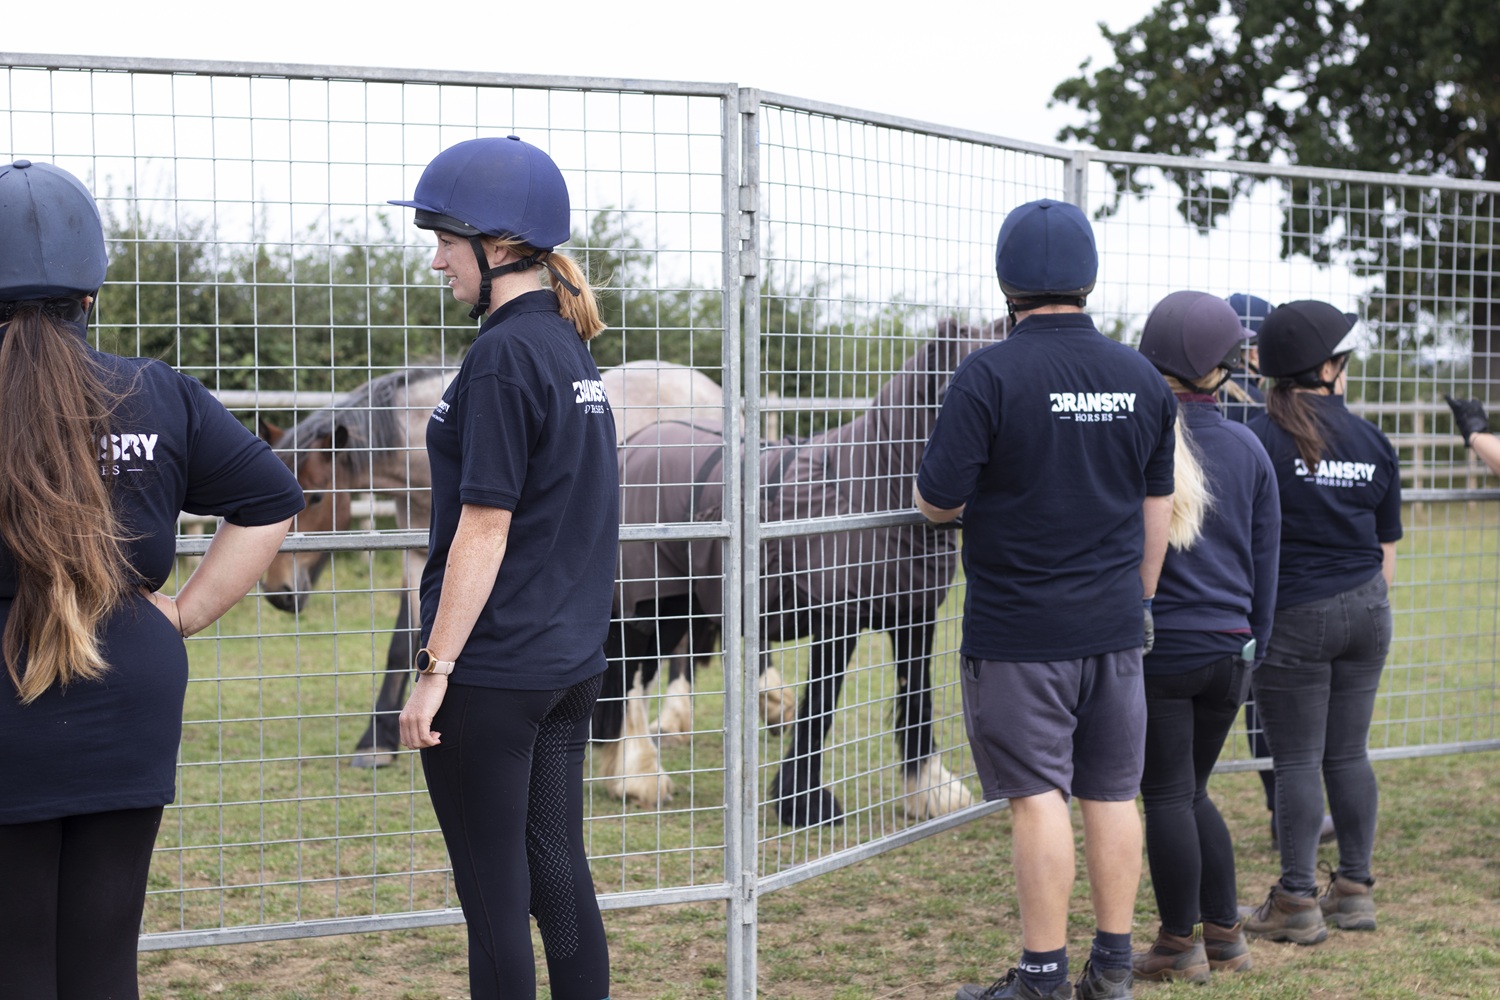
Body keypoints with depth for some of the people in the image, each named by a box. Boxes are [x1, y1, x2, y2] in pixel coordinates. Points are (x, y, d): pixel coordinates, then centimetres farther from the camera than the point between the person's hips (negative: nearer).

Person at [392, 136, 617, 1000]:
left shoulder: (506, 355, -16)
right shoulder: (572, 346, 10)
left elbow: (485, 525, -18)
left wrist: (436, 666, -15)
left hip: (494, 672, -9)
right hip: (572, 661, 9)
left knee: (494, 893, 1)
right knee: (558, 870, 15)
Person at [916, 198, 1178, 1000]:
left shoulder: (990, 375, -13)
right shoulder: (1142, 378, 5)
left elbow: (936, 502, -12)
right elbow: (1157, 506, 13)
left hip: (1019, 631, -5)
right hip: (1115, 628, 5)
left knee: (1038, 797, -1)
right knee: (1112, 794, 11)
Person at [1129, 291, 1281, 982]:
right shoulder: (1248, 448, 5)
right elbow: (1265, 563, 10)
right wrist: (1251, 651, 18)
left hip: (1157, 646, -5)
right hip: (1228, 650, 5)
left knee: (1168, 796, 3)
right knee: (1191, 792, 17)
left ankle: (1181, 944, 10)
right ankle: (1223, 935, 21)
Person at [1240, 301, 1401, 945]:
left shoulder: (1259, 440, -9)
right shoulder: (1372, 442, 6)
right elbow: (1386, 547, 12)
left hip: (1293, 615, -5)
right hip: (1365, 612, 5)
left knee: (1296, 760, -1)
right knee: (1349, 753, 12)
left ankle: (1297, 903, 3)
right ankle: (1356, 890, 17)